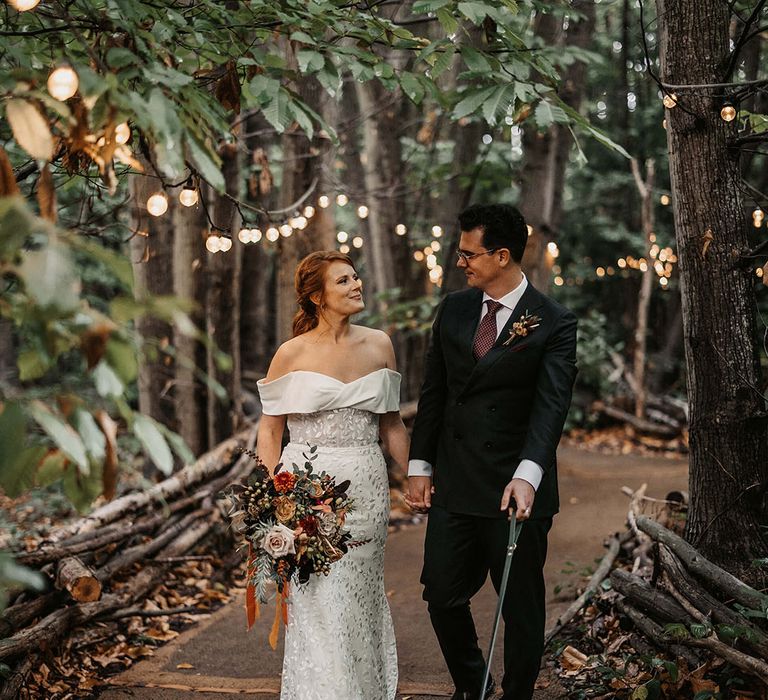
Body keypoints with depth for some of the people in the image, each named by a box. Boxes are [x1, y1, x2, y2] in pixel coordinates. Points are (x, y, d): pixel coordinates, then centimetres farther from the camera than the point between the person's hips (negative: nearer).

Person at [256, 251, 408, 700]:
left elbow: (391, 424, 13)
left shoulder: (379, 345, 5)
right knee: (320, 605, -2)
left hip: (366, 489, 3)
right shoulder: (293, 354, -4)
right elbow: (270, 430, 1)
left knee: (363, 597, 10)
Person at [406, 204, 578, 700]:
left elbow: (552, 405, -19)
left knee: (522, 608, 7)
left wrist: (527, 476, -32)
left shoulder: (553, 323, -8)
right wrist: (420, 466, 7)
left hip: (515, 490, -4)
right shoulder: (453, 310, 8)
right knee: (442, 597, 8)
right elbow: (433, 393, 12)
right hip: (453, 486, 5)